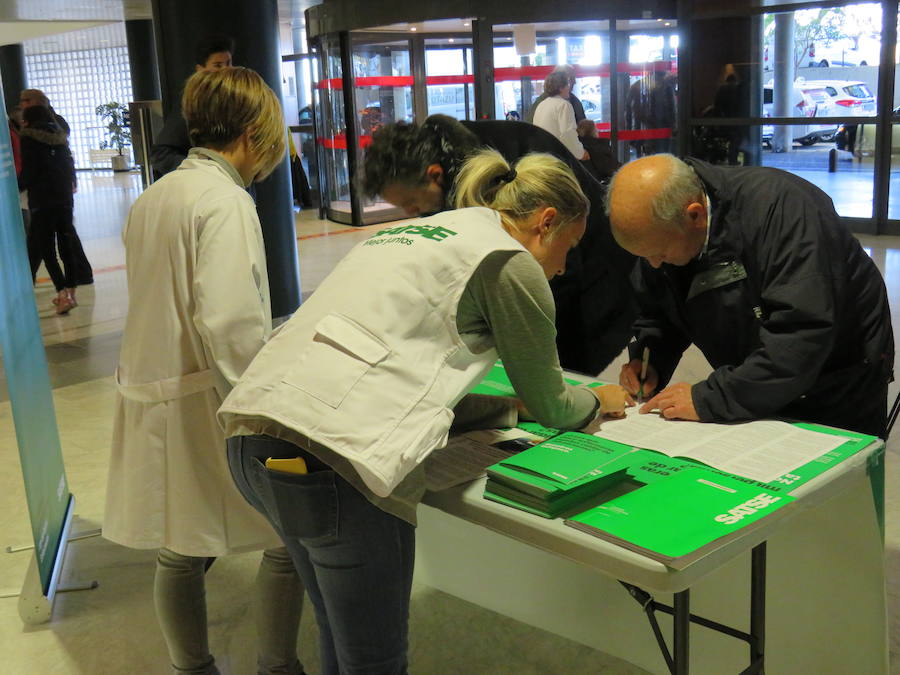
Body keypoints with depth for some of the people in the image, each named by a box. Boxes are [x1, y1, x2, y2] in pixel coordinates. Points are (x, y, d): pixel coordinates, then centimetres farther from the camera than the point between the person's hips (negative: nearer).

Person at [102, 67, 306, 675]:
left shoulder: (153, 197, 12)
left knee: (181, 551, 17)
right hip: (204, 403, -9)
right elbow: (227, 325, -22)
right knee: (290, 540, 6)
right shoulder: (225, 201, -14)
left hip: (152, 394, 9)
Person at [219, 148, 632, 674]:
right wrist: (598, 401, 33)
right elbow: (551, 406, 12)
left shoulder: (417, 233, 25)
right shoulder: (509, 263, 1)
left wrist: (514, 407, 30)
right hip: (334, 455, -9)